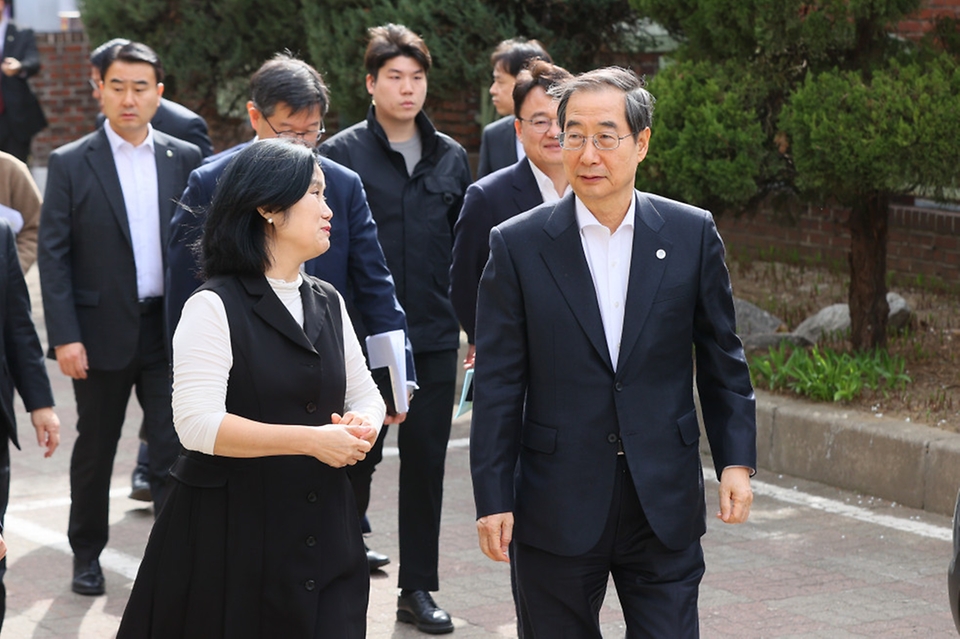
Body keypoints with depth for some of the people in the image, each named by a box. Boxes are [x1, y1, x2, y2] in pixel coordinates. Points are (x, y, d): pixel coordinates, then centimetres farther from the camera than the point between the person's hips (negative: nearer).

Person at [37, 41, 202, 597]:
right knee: (95, 450, 13)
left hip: (170, 330, 1)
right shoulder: (71, 164, -2)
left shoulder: (185, 160, 4)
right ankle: (87, 554, 29)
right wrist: (64, 336, -11)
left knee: (175, 452, -3)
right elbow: (54, 254, -4)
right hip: (102, 332, -1)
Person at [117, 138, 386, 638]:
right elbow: (198, 423, -19)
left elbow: (364, 392, 19)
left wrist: (363, 424, -6)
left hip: (324, 535, 6)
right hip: (233, 533, -6)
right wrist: (310, 439, -21)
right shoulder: (215, 306, -9)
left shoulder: (328, 303, 13)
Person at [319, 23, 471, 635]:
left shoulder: (451, 158, 9)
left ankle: (418, 588, 17)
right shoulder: (341, 154, -4)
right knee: (356, 459, 3)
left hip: (433, 335, 4)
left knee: (426, 459, 8)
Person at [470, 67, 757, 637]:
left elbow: (722, 359, 9)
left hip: (664, 508, 1)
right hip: (557, 512, -1)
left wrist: (737, 461, 0)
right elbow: (498, 386, -2)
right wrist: (493, 500, -5)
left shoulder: (692, 235, 2)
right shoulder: (519, 245, -2)